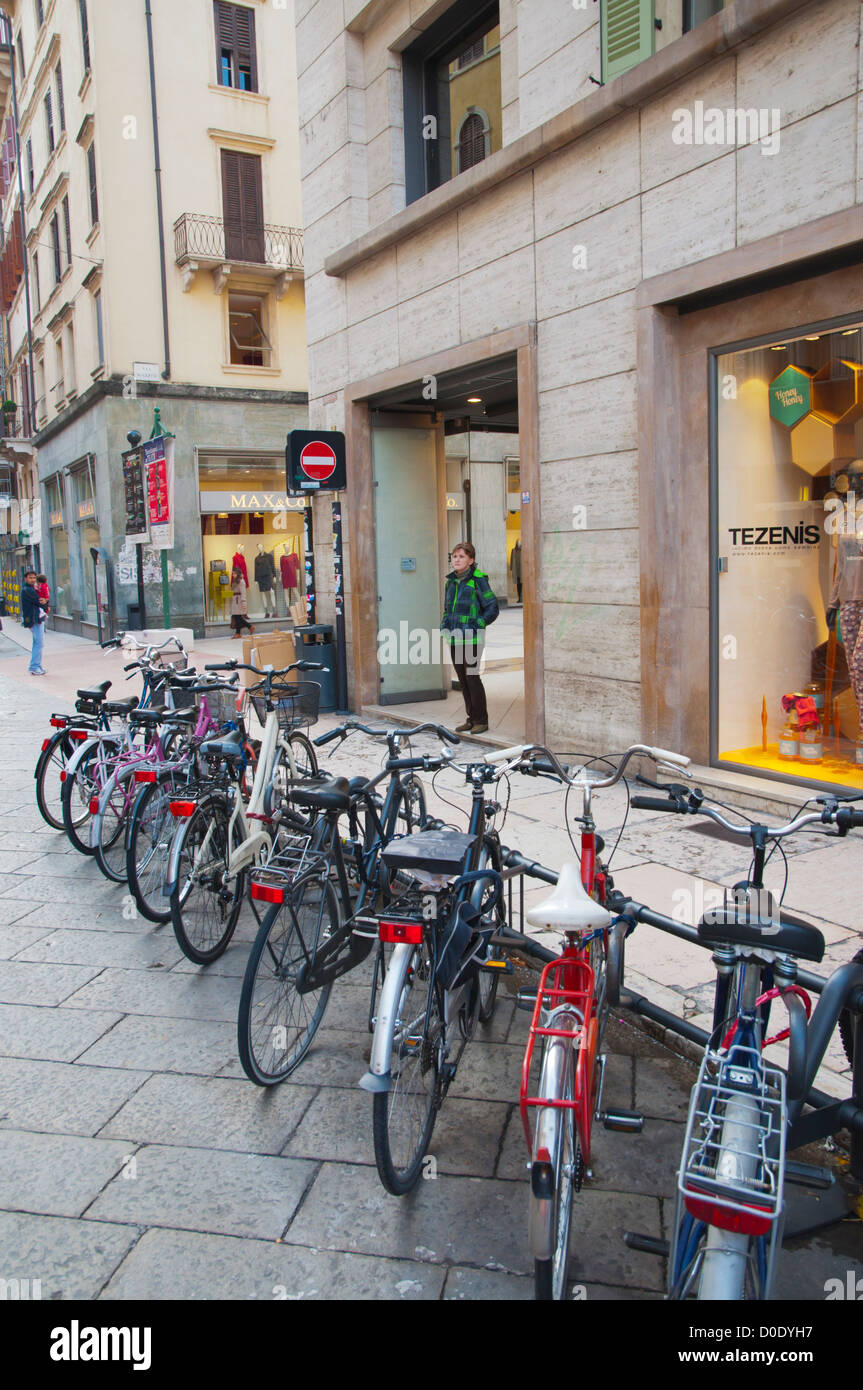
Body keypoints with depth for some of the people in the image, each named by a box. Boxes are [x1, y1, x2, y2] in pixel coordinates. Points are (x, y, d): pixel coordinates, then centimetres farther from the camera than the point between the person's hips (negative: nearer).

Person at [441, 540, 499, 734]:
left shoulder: (478, 580, -9)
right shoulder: (451, 581, 12)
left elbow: (492, 608, -8)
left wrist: (477, 624, -13)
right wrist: (444, 625, 11)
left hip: (471, 638, -7)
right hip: (454, 638, 7)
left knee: (472, 677, -6)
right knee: (462, 679, 11)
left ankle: (481, 720, 5)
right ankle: (471, 718, 20)